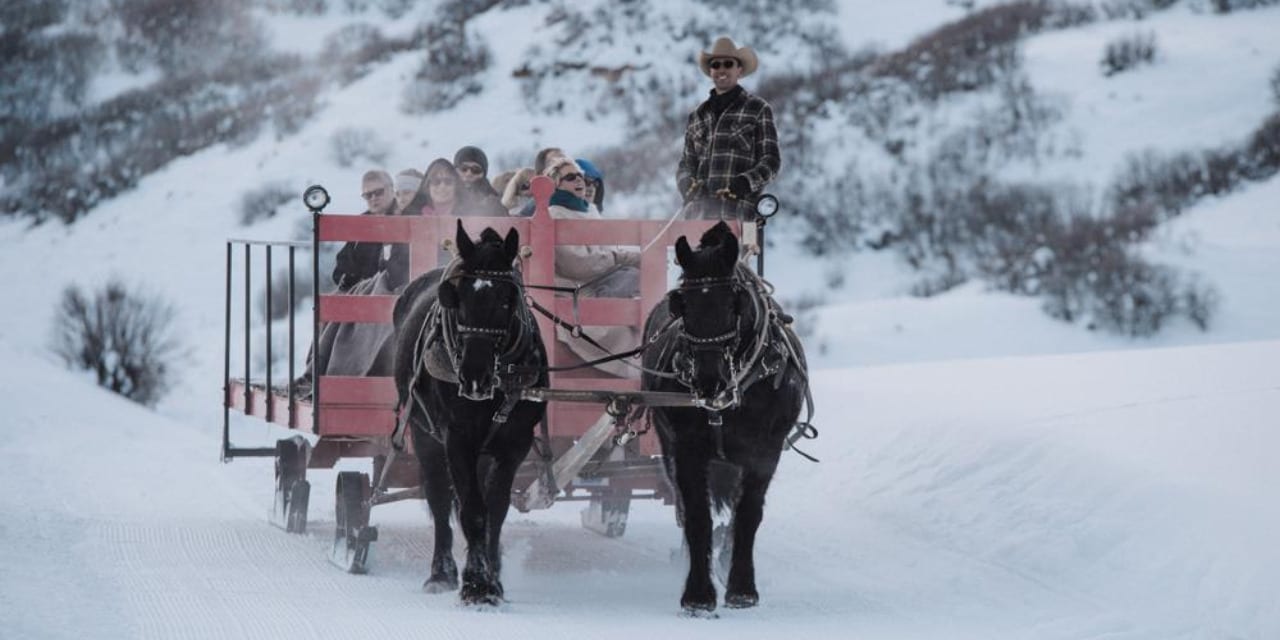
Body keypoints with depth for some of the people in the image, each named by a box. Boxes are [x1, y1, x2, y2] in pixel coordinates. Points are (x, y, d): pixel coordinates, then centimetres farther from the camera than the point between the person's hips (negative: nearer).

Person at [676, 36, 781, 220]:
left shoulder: (757, 109, 9)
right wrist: (688, 185, -2)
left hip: (739, 211, -4)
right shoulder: (697, 116, 22)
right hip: (700, 210, 4)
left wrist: (744, 183, -15)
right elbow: (686, 165, 23)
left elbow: (771, 161, 3)